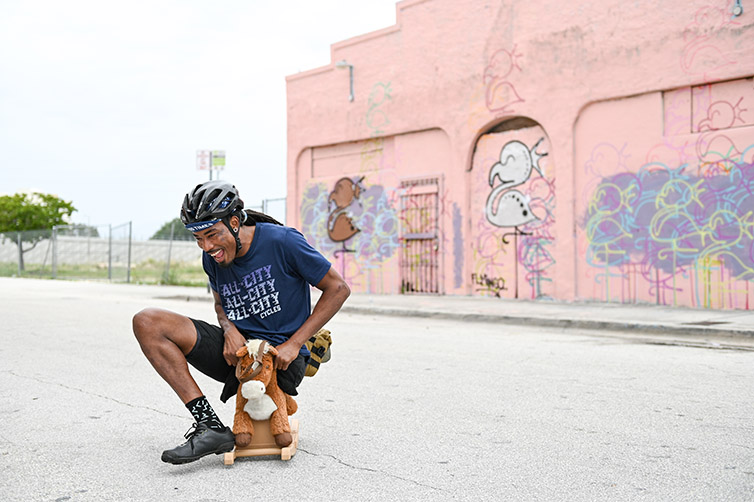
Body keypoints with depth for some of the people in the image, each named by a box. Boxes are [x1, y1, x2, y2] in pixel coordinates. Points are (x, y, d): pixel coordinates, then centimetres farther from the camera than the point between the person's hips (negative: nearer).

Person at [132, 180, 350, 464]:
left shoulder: (282, 241, -15)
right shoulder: (212, 258, 2)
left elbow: (338, 289, -8)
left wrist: (294, 345, -14)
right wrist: (229, 329, -6)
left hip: (279, 358, -5)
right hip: (236, 347, 5)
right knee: (147, 323, -13)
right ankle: (209, 425, -18)